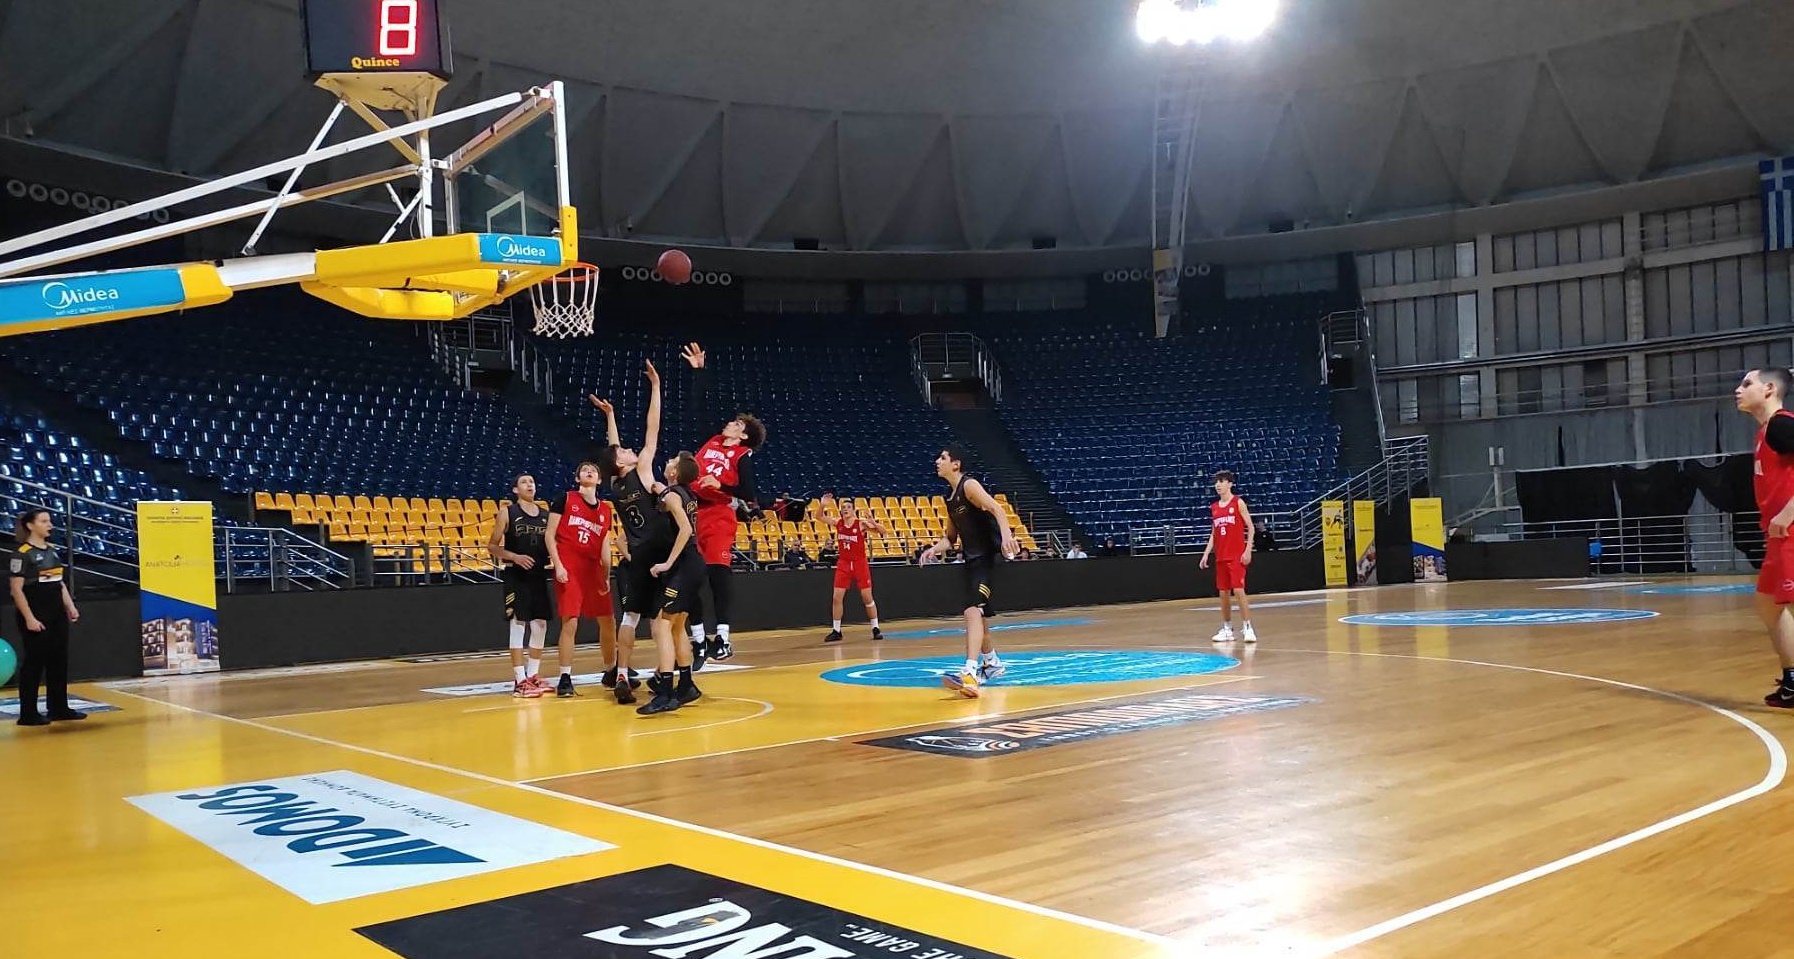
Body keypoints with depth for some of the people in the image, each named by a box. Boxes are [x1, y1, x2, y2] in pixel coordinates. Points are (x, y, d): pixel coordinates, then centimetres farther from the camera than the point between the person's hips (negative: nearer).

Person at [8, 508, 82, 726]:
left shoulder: (52, 551, 13)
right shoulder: (22, 553, -11)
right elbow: (16, 589, -15)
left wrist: (70, 606, 12)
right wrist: (29, 618, -18)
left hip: (57, 614, 8)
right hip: (35, 617, -8)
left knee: (59, 661, 10)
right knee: (33, 663, -2)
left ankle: (59, 708, 18)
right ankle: (28, 714, 5)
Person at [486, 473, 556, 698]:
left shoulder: (545, 514, 10)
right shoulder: (507, 512, -3)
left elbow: (551, 543, 16)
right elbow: (492, 546, -4)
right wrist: (514, 557, -18)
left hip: (539, 574, 5)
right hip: (516, 576, -5)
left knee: (540, 624, 7)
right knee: (518, 624, -5)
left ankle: (533, 675, 20)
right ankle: (519, 681, -3)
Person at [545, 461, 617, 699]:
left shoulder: (605, 509, 13)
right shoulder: (565, 499, 1)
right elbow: (550, 534, -2)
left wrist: (607, 576, 7)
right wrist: (558, 565, -11)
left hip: (593, 569, 5)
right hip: (569, 569, -5)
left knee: (608, 621, 8)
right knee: (570, 623, -9)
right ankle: (565, 678, -2)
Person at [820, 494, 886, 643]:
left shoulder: (861, 524, -12)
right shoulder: (838, 523, -1)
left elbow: (882, 531, -16)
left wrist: (873, 523, -36)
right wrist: (823, 505, -18)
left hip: (860, 563, -3)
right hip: (843, 564, 3)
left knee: (867, 597, 0)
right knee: (837, 597, -1)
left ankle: (876, 628, 12)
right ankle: (836, 631, 8)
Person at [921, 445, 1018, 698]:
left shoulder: (969, 485, -11)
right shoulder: (951, 498, 15)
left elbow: (996, 509, -26)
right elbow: (950, 537, 23)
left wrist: (1006, 534, -45)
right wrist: (936, 548, 1)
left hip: (989, 558, -10)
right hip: (972, 560, 10)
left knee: (973, 610, -25)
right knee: (976, 612, 22)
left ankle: (970, 674, -36)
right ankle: (992, 663, 43)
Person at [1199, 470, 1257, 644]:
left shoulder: (1238, 503, -3)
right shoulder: (1214, 507, 12)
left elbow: (1250, 527, -4)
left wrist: (1248, 550, -13)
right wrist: (1206, 554, 9)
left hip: (1237, 556, -6)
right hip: (1220, 557, 6)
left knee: (1238, 591, -13)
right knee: (1223, 593, 7)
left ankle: (1247, 628, -9)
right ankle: (1227, 629, 14)